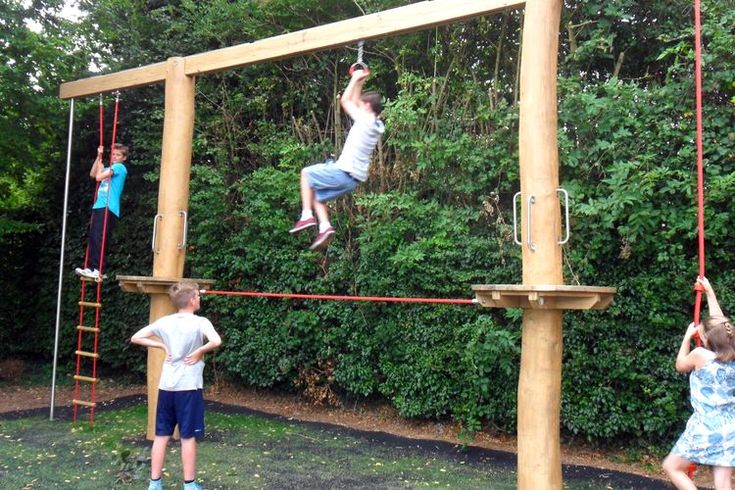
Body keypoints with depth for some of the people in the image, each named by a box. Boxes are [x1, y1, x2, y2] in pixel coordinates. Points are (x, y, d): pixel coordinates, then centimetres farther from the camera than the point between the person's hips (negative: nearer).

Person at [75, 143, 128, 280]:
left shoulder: (120, 167, -3)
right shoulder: (110, 168, 24)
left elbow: (99, 177, -9)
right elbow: (92, 174, 24)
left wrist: (100, 166, 11)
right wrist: (99, 157, 19)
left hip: (108, 208, -9)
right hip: (99, 207, 9)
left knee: (99, 239, -18)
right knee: (92, 239, 3)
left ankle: (97, 269, -23)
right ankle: (91, 268, 3)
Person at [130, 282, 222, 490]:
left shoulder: (164, 322, 3)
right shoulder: (200, 322, -12)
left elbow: (136, 338, 9)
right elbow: (216, 341, -30)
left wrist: (163, 346, 8)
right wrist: (199, 352, -13)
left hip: (166, 387, 5)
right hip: (189, 387, -5)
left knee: (161, 435, 12)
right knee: (188, 437, 5)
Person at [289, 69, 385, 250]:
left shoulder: (366, 119, -12)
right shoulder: (377, 125, 12)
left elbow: (345, 101, -1)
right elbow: (354, 103, 26)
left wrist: (355, 79, 10)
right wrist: (360, 82, 26)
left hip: (343, 173, -9)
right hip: (354, 178, 9)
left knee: (307, 173, 12)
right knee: (317, 194, 21)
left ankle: (307, 215, 2)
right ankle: (325, 227, 4)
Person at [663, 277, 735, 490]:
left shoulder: (700, 354, -14)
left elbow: (680, 365, 8)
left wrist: (687, 336, 15)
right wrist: (709, 292, 24)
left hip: (705, 429, -6)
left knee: (671, 466, 10)